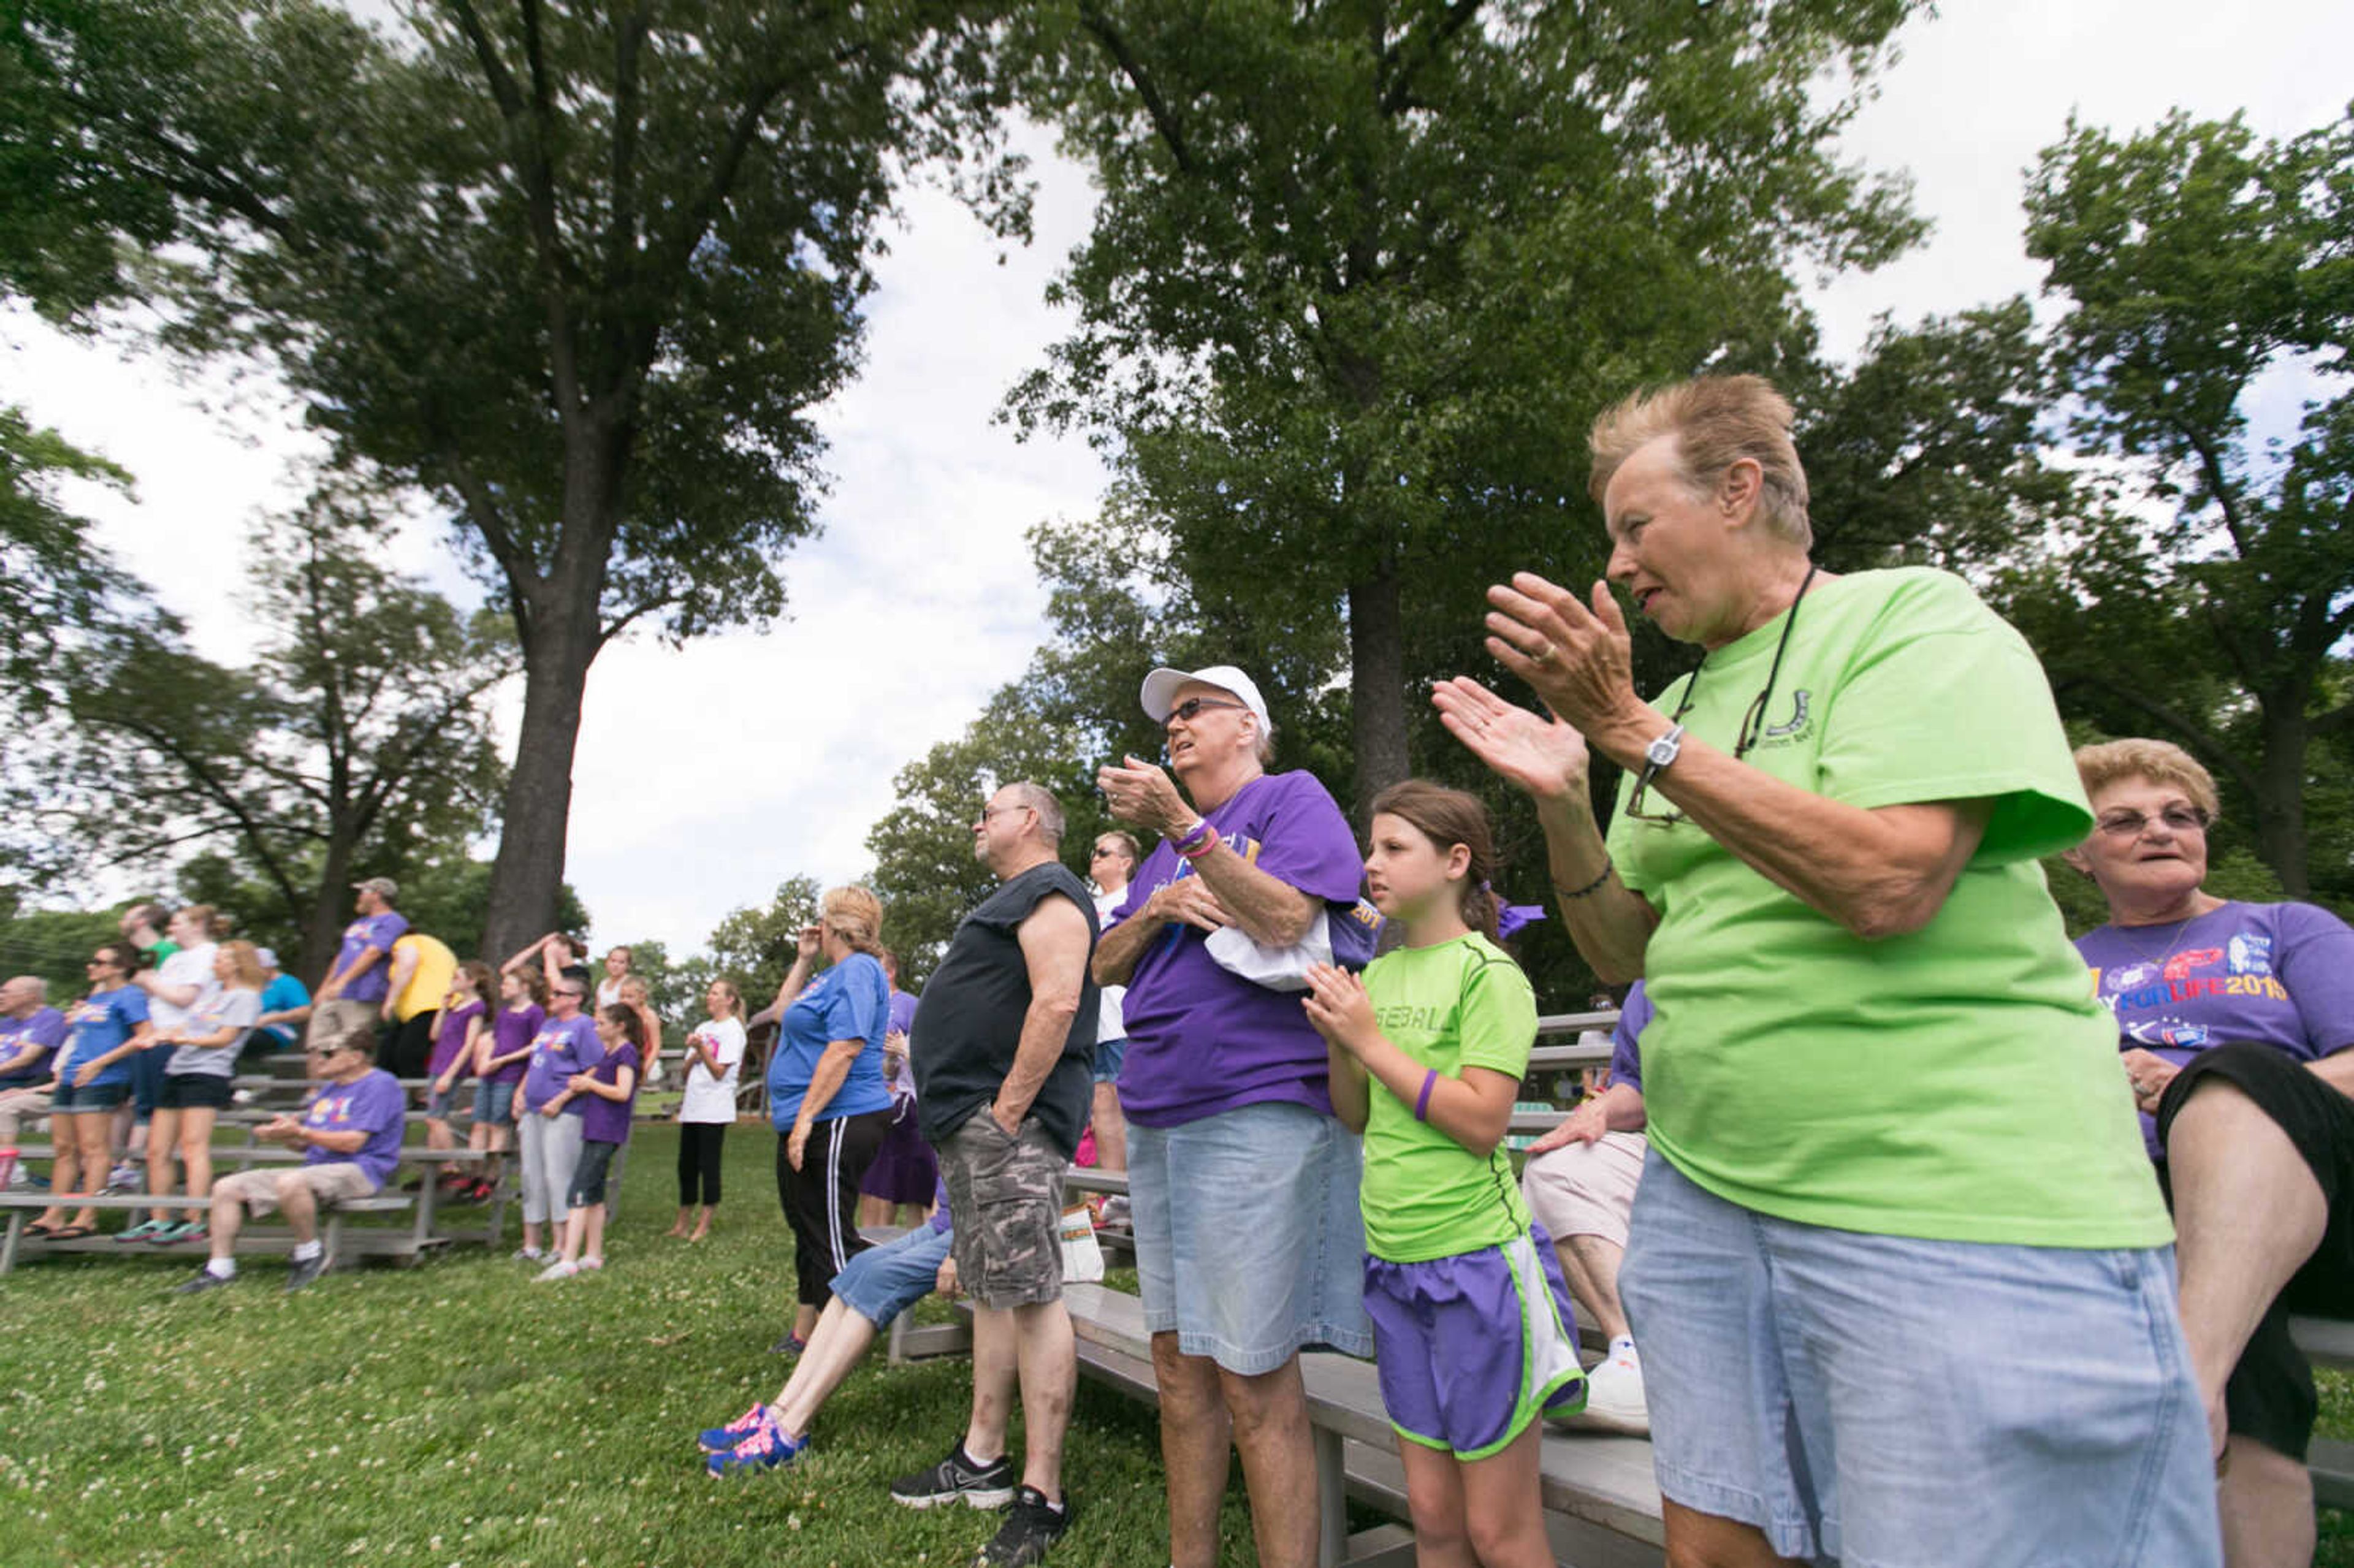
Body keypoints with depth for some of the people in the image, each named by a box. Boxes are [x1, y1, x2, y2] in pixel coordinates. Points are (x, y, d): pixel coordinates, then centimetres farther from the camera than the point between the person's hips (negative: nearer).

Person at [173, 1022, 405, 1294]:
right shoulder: (328, 1089, 23)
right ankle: (220, 1269, 7)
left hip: (358, 1171, -10)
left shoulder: (381, 1084, -9)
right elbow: (307, 1144, 23)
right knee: (226, 1187, 4)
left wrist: (300, 1132, -14)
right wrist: (284, 1136, 2)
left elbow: (353, 1142, -17)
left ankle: (310, 1253, -16)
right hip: (316, 1167, 10)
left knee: (290, 1183, -38)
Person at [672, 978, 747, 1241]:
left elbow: (719, 1071, -11)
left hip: (714, 1109, -7)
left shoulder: (732, 1030, -5)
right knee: (686, 1165, 10)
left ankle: (704, 1225, 4)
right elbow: (687, 1070, 14)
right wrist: (694, 1054, -5)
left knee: (709, 1165, -3)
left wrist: (701, 1048, -19)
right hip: (691, 1106, 7)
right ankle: (682, 1224, 19)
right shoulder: (702, 1029, 16)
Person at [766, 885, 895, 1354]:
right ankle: (804, 1335, 31)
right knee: (810, 1232, 19)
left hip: (837, 1122, -11)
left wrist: (805, 1118, -25)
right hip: (807, 1125, 11)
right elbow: (784, 1008, 31)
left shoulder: (857, 971, -15)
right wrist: (803, 959, 19)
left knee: (832, 1239, -5)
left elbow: (845, 1048, -25)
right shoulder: (834, 974, 17)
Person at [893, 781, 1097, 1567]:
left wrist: (1009, 1110, -23)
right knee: (989, 1290, 16)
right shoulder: (1008, 901, 24)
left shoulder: (1049, 892, -9)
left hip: (1009, 1122, -11)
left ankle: (1042, 1495, 0)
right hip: (966, 1123, 11)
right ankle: (983, 1457, 26)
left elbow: (1057, 1002, -23)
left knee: (1030, 1294, -7)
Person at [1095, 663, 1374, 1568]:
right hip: (1157, 1119, 8)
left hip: (1256, 1112, -7)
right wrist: (1159, 906, -2)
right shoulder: (1170, 844, 22)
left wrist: (1181, 828, -17)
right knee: (1178, 1365, 13)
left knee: (1254, 1382, -5)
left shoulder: (1293, 798, 1)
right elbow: (1105, 965, 17)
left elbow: (1284, 920, -15)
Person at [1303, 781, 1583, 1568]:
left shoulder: (1488, 973, -11)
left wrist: (1371, 1039, -17)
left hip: (1477, 1260, -6)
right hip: (1395, 1264, 6)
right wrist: (1335, 1039, -5)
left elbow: (1482, 1123, -19)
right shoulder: (1379, 974, 8)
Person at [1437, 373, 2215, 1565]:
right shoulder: (1676, 700, 13)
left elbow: (1888, 885, -22)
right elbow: (1622, 952, 11)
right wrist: (1562, 798, -4)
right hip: (1706, 1189, 7)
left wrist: (1635, 734, -20)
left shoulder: (1916, 618, -5)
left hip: (1955, 1206, -6)